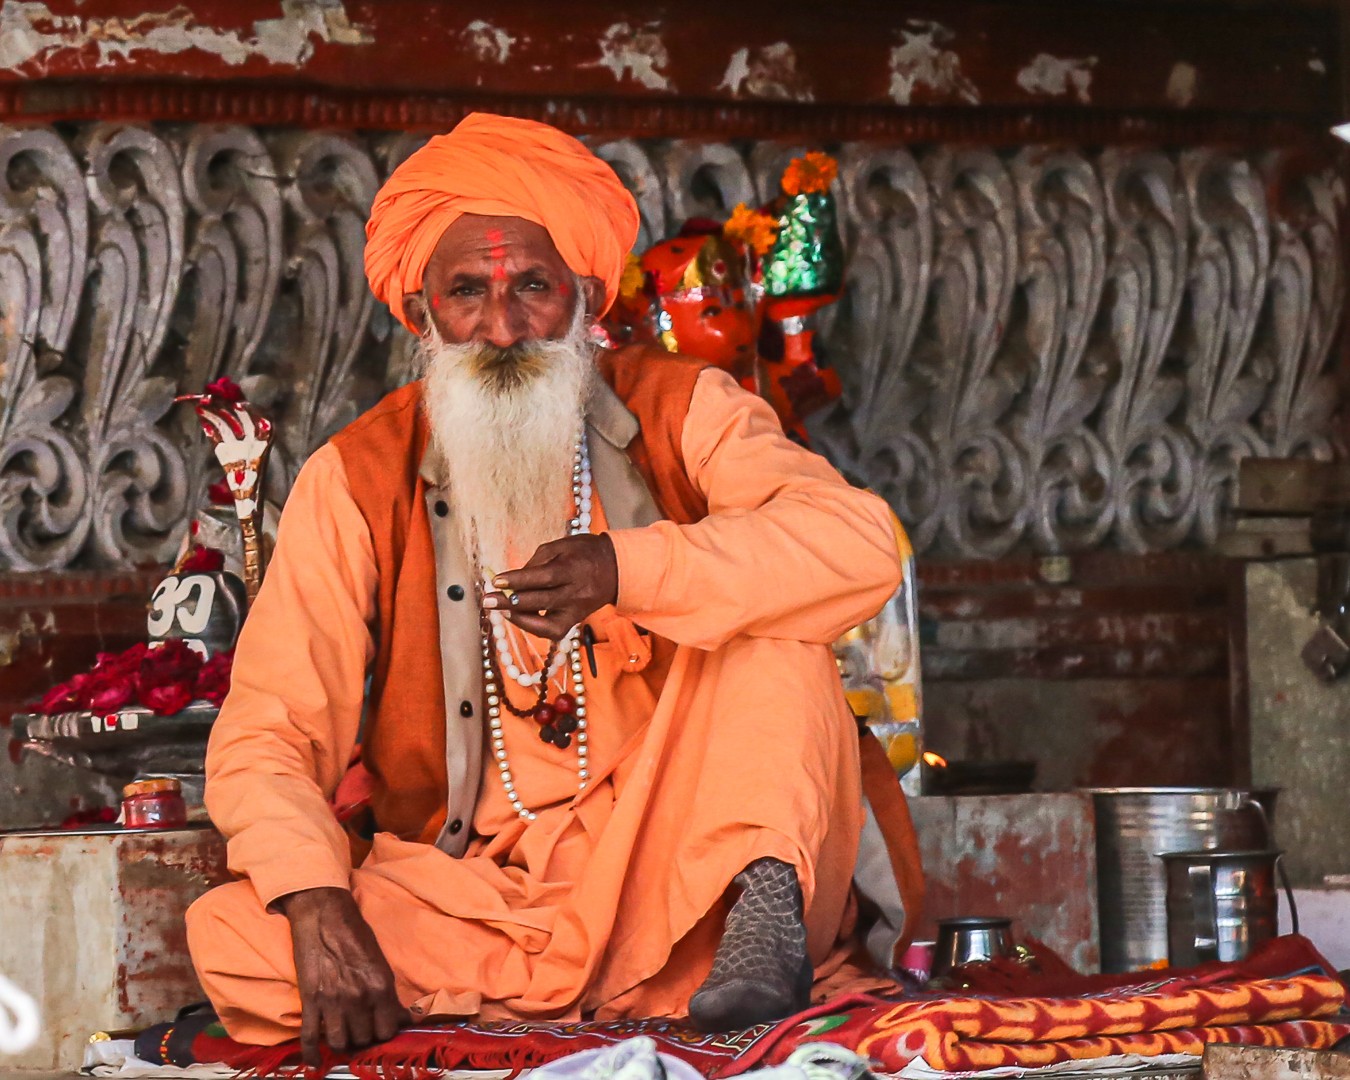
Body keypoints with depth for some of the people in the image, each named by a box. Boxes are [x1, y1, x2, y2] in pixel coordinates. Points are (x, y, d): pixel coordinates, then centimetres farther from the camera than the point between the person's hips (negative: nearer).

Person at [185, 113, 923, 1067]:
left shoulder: (683, 417, 2)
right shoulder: (356, 486, 2)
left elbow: (863, 547, -16)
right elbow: (267, 736, -4)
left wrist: (628, 568, -29)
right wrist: (316, 905, -24)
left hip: (683, 880, -1)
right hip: (477, 906, 1)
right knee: (233, 937, -26)